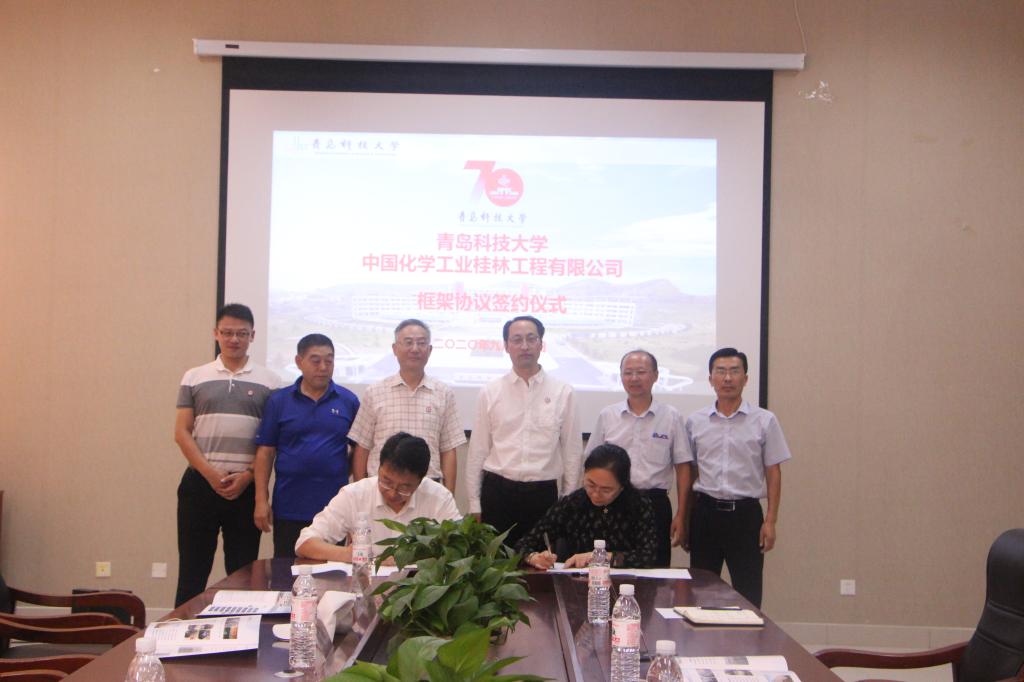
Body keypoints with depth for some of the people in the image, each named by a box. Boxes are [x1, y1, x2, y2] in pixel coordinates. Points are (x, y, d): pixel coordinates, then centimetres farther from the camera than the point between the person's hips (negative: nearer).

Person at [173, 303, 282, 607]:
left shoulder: (269, 382, 4)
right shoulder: (194, 377, 7)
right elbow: (182, 432, 3)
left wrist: (248, 476, -10)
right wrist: (211, 474, -9)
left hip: (247, 486, 0)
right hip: (200, 483, 1)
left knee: (243, 572, 6)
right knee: (192, 570, 5)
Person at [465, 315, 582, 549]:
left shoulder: (562, 393, 1)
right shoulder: (490, 393, 3)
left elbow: (572, 451, 4)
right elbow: (477, 451, 5)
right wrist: (474, 503, 3)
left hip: (543, 493, 0)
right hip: (497, 492, 0)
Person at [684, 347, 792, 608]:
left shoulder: (764, 421, 0)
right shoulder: (695, 422, 5)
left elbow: (773, 472, 1)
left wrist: (770, 521, -4)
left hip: (745, 512, -2)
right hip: (705, 511, 2)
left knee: (748, 592, 3)